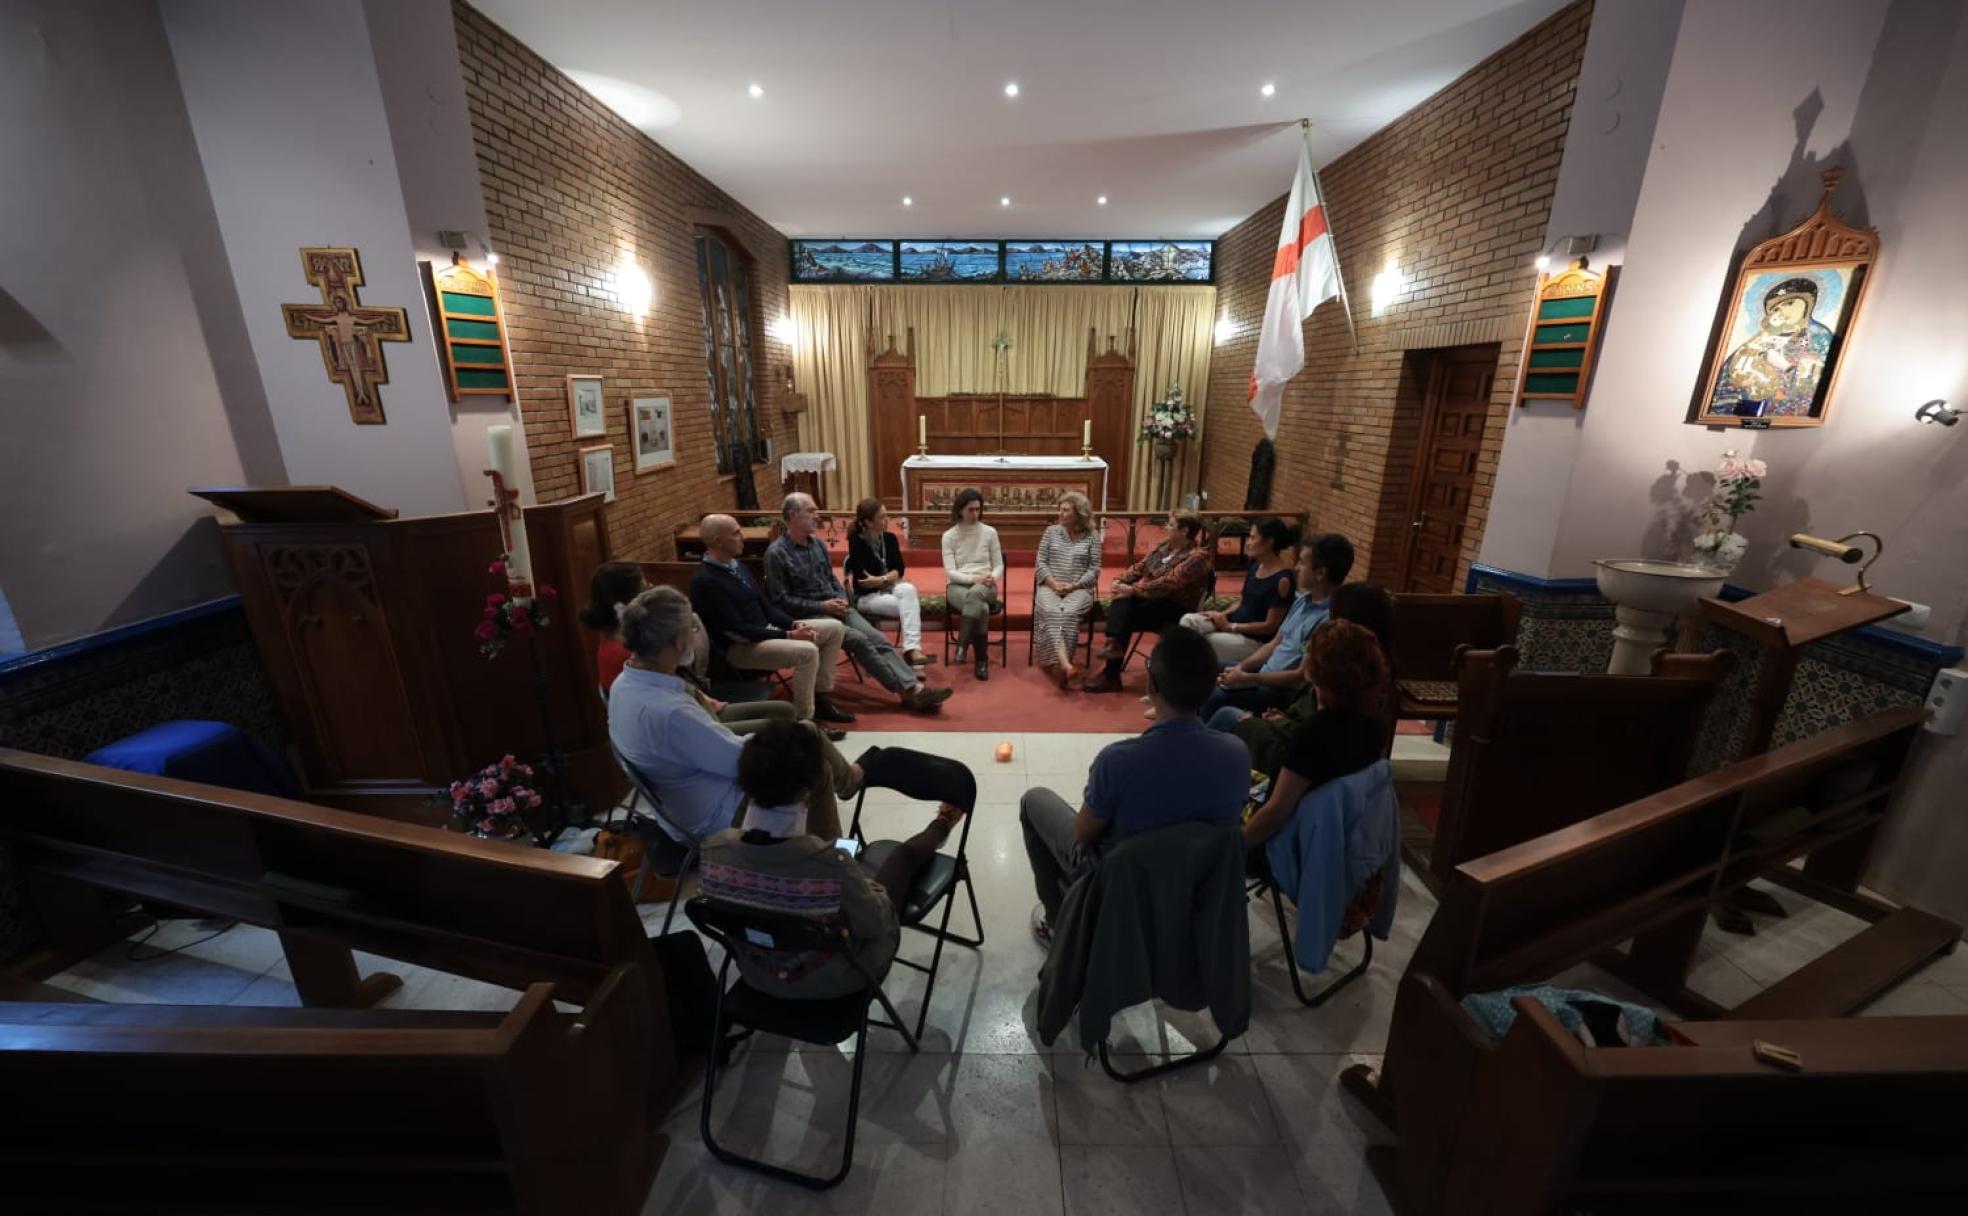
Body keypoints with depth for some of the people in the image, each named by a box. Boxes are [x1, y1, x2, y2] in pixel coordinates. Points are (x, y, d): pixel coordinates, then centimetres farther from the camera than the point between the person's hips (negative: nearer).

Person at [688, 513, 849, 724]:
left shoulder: (736, 564, 10)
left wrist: (794, 624, -4)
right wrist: (788, 635, -21)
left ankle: (822, 698, 9)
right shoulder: (704, 581, -19)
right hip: (740, 646, -10)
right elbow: (736, 630, -22)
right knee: (807, 651, -32)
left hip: (766, 630, 10)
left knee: (835, 628, 4)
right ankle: (805, 720, -16)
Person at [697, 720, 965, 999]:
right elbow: (875, 926, -21)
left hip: (757, 976, 4)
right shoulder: (830, 862, -39)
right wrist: (862, 883, -1)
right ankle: (940, 828, 52)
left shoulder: (714, 850, -25)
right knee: (907, 853, 16)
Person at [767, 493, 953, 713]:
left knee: (877, 638, -16)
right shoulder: (776, 553, -9)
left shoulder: (817, 544, 12)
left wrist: (842, 599, -1)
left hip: (835, 608, 7)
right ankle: (907, 690, -23)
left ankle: (915, 686, -25)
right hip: (809, 615, -6)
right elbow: (780, 600, -13)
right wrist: (822, 606, -16)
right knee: (859, 640, -25)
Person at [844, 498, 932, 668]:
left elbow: (900, 569, -2)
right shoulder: (857, 542, -12)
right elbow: (862, 580, -17)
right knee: (911, 603, -27)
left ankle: (912, 649, -37)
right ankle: (912, 649, -19)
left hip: (888, 589, 4)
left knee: (908, 589, -31)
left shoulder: (890, 538, 3)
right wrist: (889, 578, -11)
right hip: (866, 597, -4)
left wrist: (882, 579, -19)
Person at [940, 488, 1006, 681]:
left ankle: (962, 645, -34)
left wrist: (991, 577, -16)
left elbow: (999, 565, 7)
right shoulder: (949, 536, 2)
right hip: (958, 586, -1)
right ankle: (982, 661, -28)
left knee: (975, 593, -39)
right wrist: (973, 578, -21)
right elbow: (950, 572, -5)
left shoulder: (990, 532, 5)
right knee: (981, 608, -36)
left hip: (985, 587, 1)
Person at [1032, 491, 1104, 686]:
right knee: (1051, 612, -33)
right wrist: (1054, 583, -8)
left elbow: (1094, 569, 2)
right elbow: (1040, 562, 7)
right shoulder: (1051, 531, 11)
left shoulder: (1092, 535, 6)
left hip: (1079, 589, -1)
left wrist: (1074, 585, -12)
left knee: (1068, 613, -34)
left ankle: (1056, 664, -34)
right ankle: (1064, 664, -47)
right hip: (1049, 586, 1)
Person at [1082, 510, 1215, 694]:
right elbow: (1140, 567, 10)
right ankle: (1114, 645, -44)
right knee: (1122, 601, -27)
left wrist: (1132, 590, -26)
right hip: (1150, 597, 7)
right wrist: (1121, 581, -8)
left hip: (1174, 608, -7)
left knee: (1125, 617, -26)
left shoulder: (1197, 557, -16)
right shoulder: (1164, 546, 10)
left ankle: (1110, 672, -22)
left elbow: (1166, 584, -25)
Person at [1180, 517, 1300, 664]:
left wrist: (1229, 626, -18)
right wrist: (1222, 614, -3)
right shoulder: (1254, 566, 6)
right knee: (1188, 620, -10)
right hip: (1234, 623, 8)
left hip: (1256, 641, -8)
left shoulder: (1282, 580, -19)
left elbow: (1270, 626, -18)